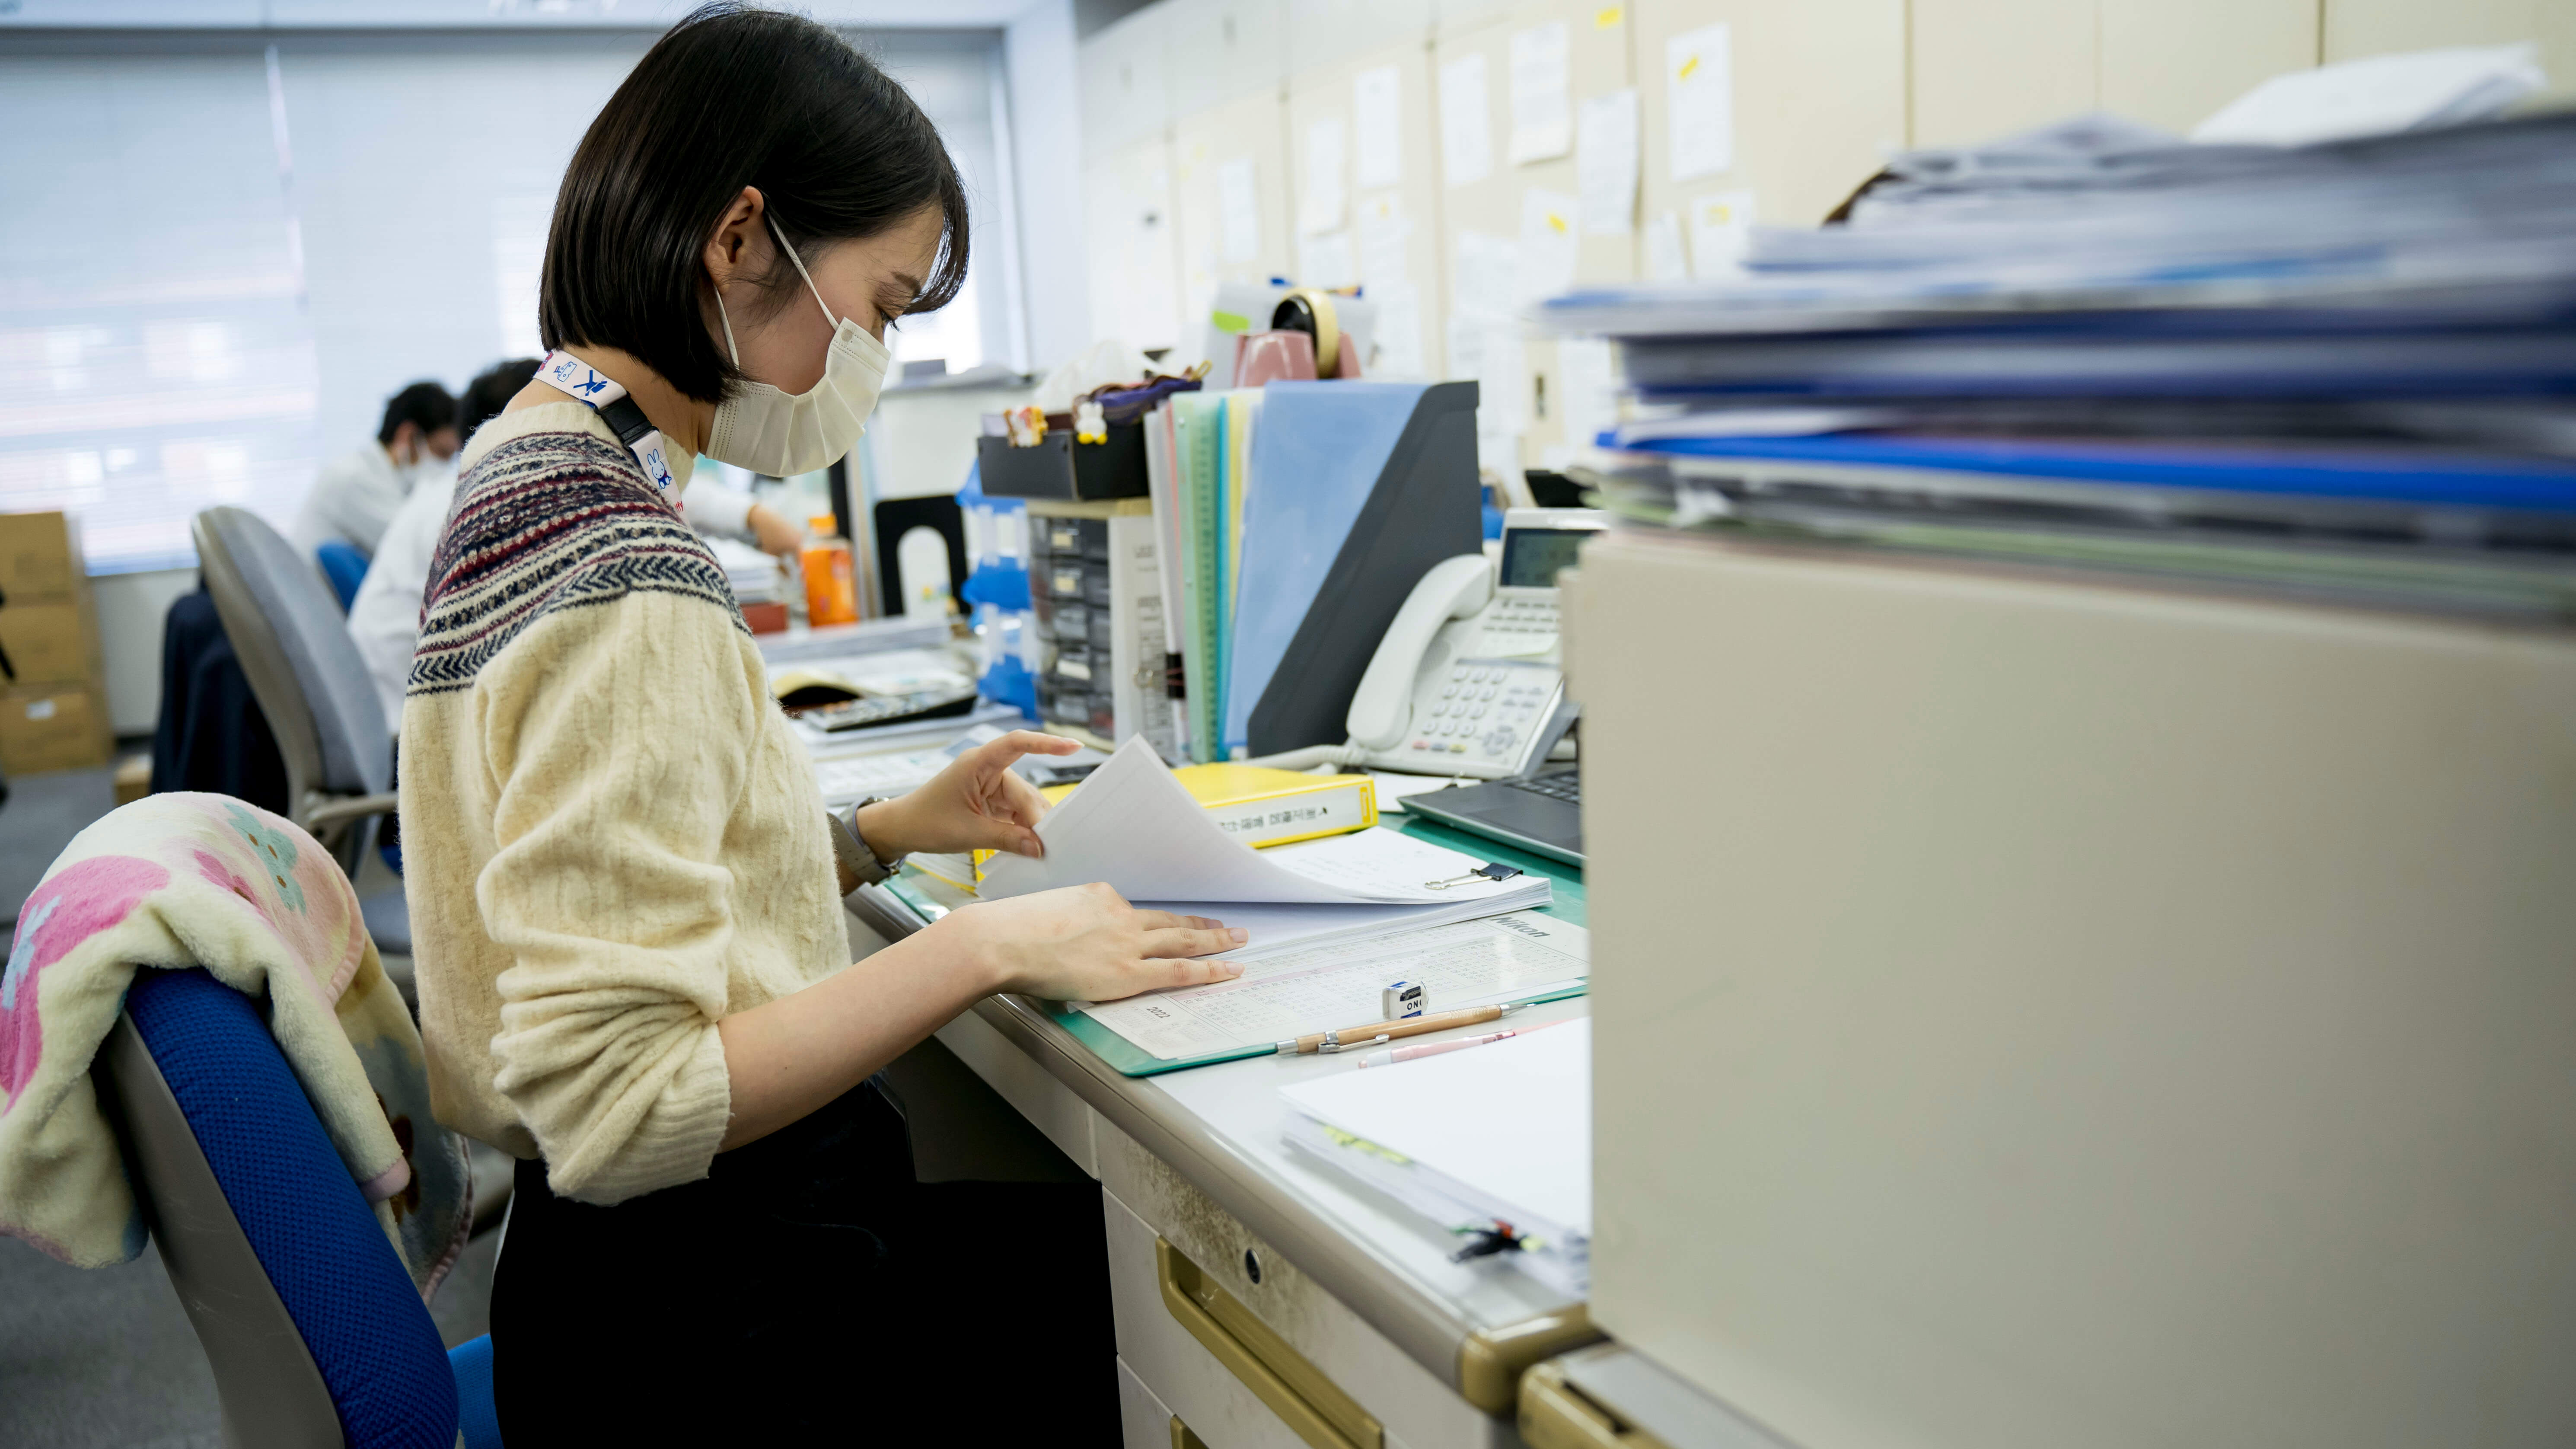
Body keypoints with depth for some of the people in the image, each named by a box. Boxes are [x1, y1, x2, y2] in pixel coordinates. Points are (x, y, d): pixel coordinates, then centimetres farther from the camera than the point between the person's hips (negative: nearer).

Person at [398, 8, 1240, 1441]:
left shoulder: (530, 466, 8)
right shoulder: (624, 574, -24)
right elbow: (622, 1105, -25)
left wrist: (877, 835, 9)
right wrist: (989, 947, -20)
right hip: (728, 1331, -9)